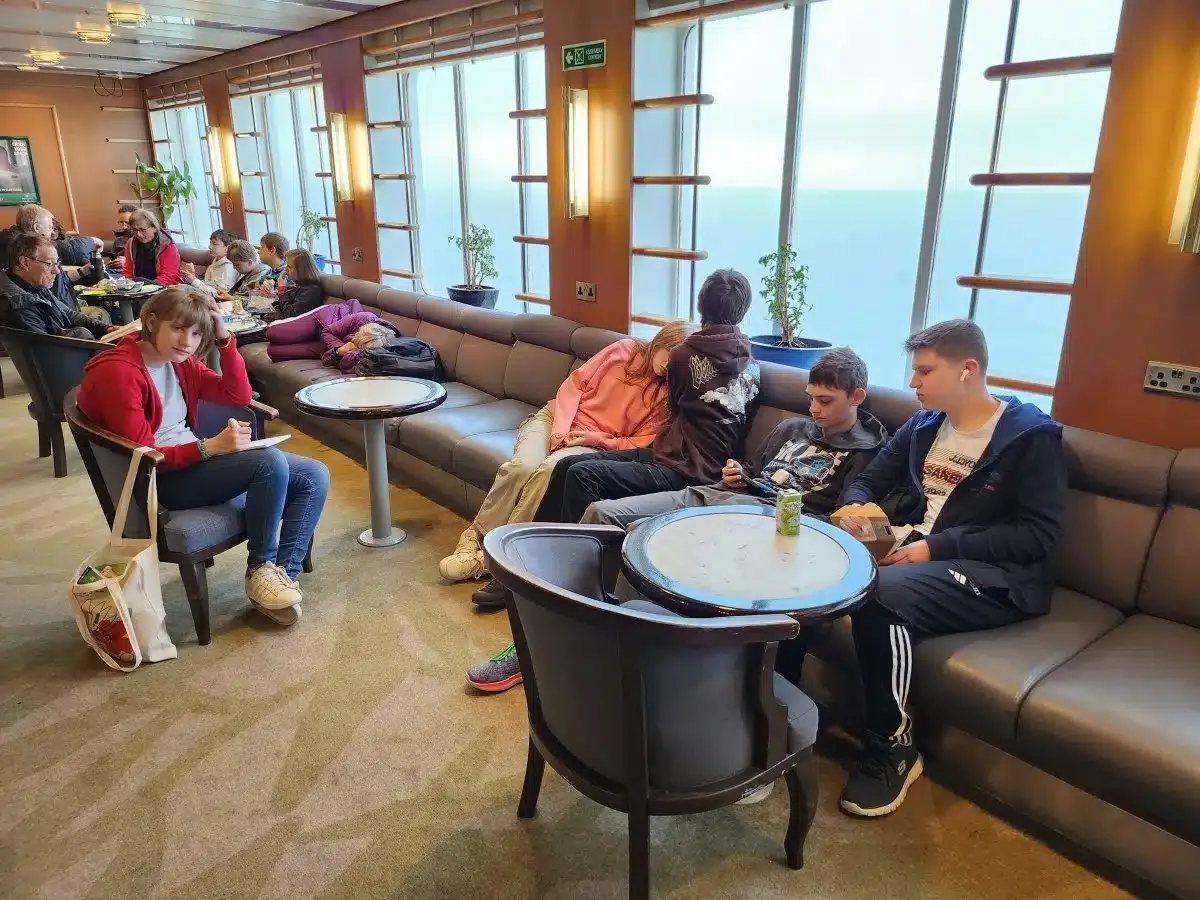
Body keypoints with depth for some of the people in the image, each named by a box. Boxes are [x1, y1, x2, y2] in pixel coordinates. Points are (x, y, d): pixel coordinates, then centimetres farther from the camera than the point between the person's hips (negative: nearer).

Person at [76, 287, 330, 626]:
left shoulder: (180, 362, 8)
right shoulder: (118, 372, -17)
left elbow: (238, 395, 7)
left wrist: (224, 337, -4)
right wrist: (211, 447, -29)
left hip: (192, 461, 9)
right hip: (157, 482, -9)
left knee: (314, 476, -4)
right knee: (271, 462, -31)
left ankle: (285, 572, -8)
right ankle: (260, 569, -12)